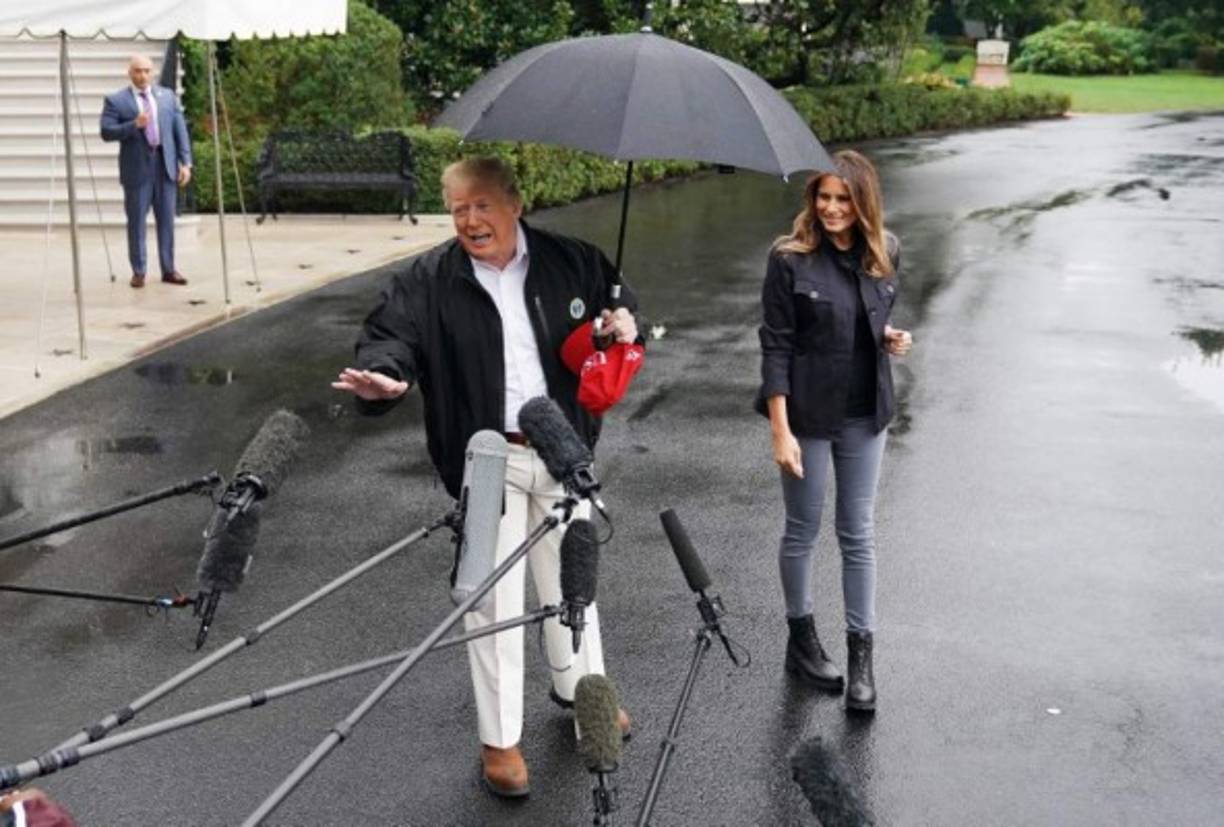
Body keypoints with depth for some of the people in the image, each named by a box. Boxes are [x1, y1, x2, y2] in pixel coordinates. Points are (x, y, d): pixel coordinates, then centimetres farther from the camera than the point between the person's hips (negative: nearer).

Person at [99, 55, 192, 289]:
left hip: (166, 165, 3)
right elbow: (106, 132, -6)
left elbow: (180, 129, 9)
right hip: (137, 168, -2)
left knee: (167, 219, 5)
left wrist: (185, 163, 1)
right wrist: (134, 125, -20)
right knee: (137, 221, 1)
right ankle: (138, 271, 9)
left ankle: (168, 269, 12)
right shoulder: (116, 101, 2)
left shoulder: (167, 96, 11)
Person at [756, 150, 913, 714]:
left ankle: (861, 656, 16)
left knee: (859, 535, 8)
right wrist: (780, 430, -16)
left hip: (864, 414, 4)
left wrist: (890, 337, -6)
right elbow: (775, 346, -12)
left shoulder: (884, 254, 1)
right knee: (802, 531, 11)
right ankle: (801, 641, 29)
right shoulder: (790, 260, -13)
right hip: (807, 414, -3)